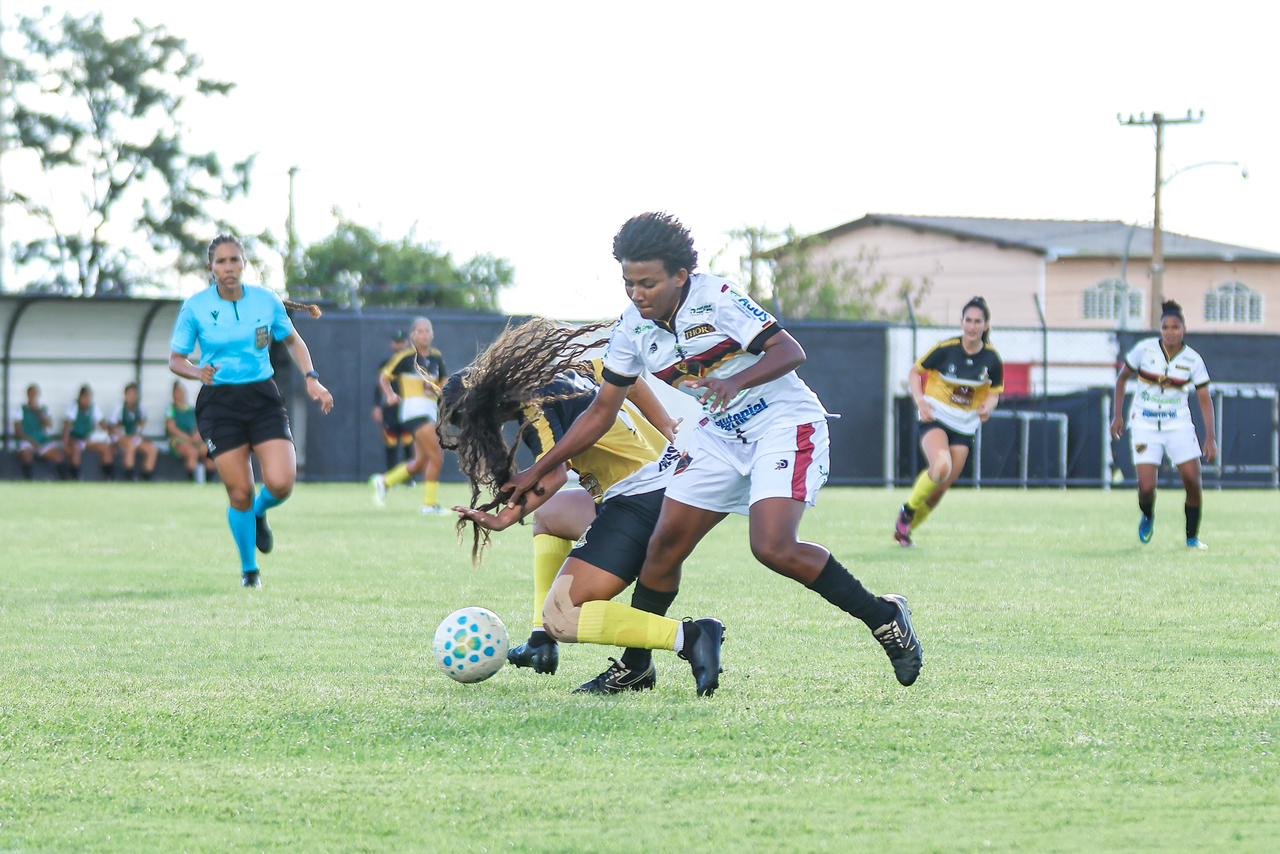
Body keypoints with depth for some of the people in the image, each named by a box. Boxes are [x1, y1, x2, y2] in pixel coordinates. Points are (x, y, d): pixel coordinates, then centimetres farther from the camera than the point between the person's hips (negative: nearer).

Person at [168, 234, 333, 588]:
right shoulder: (195, 307, -5)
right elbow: (175, 359, 1)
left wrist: (311, 378, 2)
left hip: (263, 397, 2)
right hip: (219, 403, -2)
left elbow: (292, 340, 16)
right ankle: (249, 569, 17)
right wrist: (197, 371, -21)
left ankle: (259, 513, 23)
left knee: (280, 483, -15)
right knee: (240, 493, -7)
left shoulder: (266, 301, 0)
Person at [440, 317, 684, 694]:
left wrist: (507, 518, -20)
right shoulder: (565, 366, 15)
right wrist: (665, 432, 25)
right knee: (548, 514, 32)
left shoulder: (536, 406, -11)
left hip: (642, 502, -10)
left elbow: (554, 476, -23)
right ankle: (541, 642, 26)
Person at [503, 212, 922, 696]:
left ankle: (884, 619, -10)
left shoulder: (716, 298, -20)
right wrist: (539, 470, 4)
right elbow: (602, 411, 7)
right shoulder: (633, 328, -1)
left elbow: (790, 351, -24)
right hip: (720, 435, 7)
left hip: (784, 423, -7)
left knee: (773, 548, -25)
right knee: (665, 544, 0)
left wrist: (737, 381, -42)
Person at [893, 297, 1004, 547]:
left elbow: (994, 392, 11)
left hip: (965, 426, 4)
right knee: (941, 467, -30)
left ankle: (904, 529, 23)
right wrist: (920, 401, -15)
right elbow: (915, 372, 1)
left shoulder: (992, 359, -3)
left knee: (942, 486, 2)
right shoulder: (945, 349, -11)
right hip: (935, 418, -4)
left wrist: (987, 407, -12)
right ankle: (907, 510, -6)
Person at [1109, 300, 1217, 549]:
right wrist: (1118, 415, 1)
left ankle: (1192, 537, 9)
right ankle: (1147, 516, 24)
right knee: (1147, 487, -12)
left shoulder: (1193, 360, -6)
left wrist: (1211, 437, -11)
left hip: (1178, 425, 1)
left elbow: (1205, 400, -3)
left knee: (1193, 481, -11)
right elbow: (1122, 378, 5)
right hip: (1144, 425, -1)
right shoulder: (1145, 349, -9)